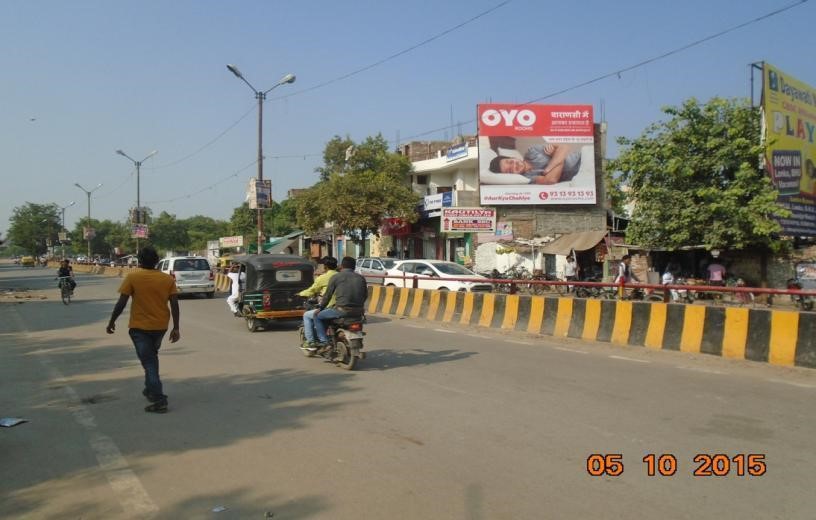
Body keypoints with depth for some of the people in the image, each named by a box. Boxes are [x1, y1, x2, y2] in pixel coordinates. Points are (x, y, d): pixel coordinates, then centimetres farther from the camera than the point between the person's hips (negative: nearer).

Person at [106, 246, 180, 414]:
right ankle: (150, 390, 36)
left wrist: (112, 322, 2)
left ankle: (159, 400, -8)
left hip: (140, 327, -4)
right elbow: (174, 305, -4)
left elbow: (121, 303, -11)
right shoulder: (168, 279, -1)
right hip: (160, 326, 4)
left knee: (148, 362, -1)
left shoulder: (133, 277, -9)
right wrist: (176, 328, 1)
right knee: (152, 357, 26)